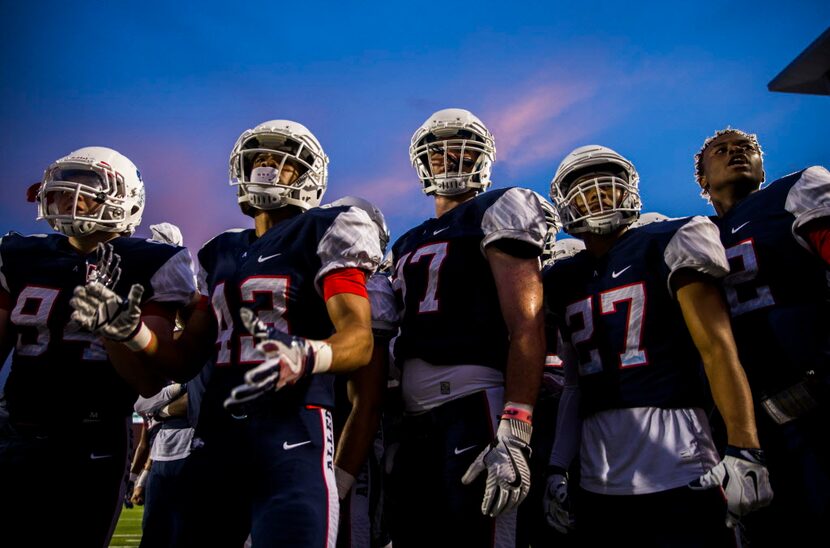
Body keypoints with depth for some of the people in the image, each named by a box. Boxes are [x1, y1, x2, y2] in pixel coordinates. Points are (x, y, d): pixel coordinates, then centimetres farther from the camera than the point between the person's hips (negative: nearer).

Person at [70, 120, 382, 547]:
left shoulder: (321, 234, 0)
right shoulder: (219, 254, 18)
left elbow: (359, 339, -14)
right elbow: (184, 363, 18)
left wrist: (305, 356, -34)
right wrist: (131, 331, 0)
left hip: (292, 429, -6)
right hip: (215, 434, 6)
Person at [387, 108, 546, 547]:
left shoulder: (497, 214, 1)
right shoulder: (407, 245, 24)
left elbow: (526, 326, -11)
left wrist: (515, 432, -20)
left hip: (472, 405, -7)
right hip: (415, 418, 7)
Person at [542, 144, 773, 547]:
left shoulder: (665, 247, 0)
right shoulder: (564, 280, 13)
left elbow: (717, 349, -7)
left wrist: (744, 452, -14)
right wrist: (557, 466, 10)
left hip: (678, 466, -4)